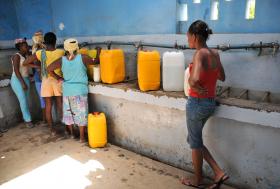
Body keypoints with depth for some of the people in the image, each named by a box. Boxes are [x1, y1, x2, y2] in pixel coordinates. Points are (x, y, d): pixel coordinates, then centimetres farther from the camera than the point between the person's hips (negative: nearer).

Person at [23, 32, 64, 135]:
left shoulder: (40, 53, -8)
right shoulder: (61, 52, -10)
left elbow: (25, 63, -1)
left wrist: (38, 66, 7)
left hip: (46, 81, 0)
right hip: (58, 81, 0)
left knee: (48, 106, 8)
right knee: (60, 105, 11)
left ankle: (52, 129, 16)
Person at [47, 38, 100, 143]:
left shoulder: (62, 60, -4)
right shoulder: (82, 58, -10)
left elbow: (49, 69, -4)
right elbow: (95, 61, 1)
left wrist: (58, 78, 7)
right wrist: (98, 53, 20)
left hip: (67, 90, 3)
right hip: (80, 90, -3)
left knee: (68, 112, 18)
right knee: (81, 113, 5)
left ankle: (71, 133, 31)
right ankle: (82, 137, 11)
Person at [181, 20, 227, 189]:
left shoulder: (200, 54, -19)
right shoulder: (215, 53, 5)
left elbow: (194, 80, -35)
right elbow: (222, 77, 18)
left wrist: (194, 86, -15)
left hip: (197, 103, -8)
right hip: (211, 102, 8)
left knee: (195, 142, 11)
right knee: (194, 139, 23)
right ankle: (219, 172, 24)